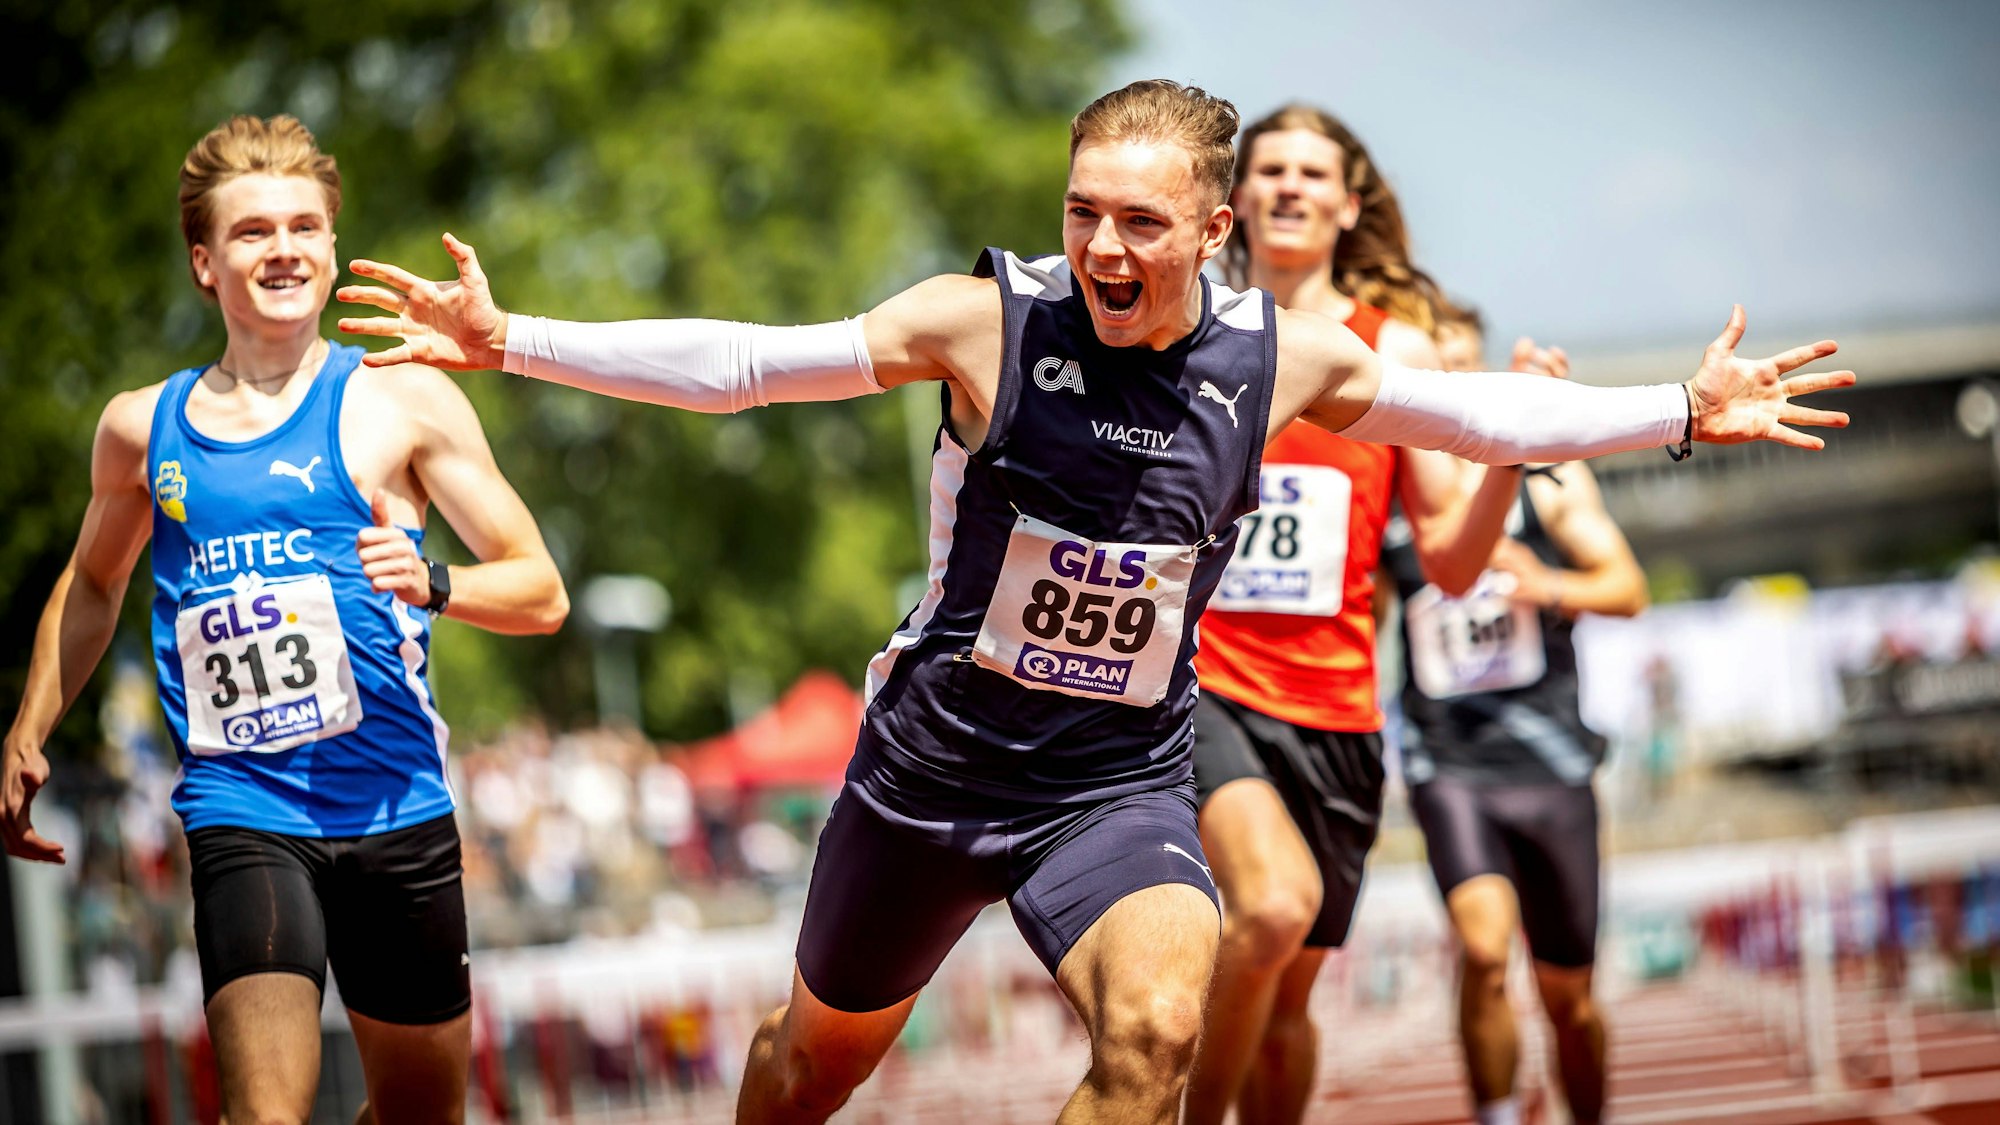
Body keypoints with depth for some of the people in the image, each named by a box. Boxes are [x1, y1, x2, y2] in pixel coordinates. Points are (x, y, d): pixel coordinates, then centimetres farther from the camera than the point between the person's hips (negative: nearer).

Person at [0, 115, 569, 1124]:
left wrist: (431, 583, -17)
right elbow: (92, 583, 29)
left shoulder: (401, 400, 1)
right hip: (240, 813, 0)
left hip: (397, 809, 0)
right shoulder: (141, 429, 9)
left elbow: (541, 593, 3)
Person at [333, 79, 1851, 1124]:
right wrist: (508, 342, -22)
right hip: (937, 762, 0)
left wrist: (1684, 414, 3)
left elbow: (1484, 413, 6)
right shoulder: (987, 321, -16)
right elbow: (740, 365, -16)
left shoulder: (1280, 359, -8)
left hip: (1122, 785, 0)